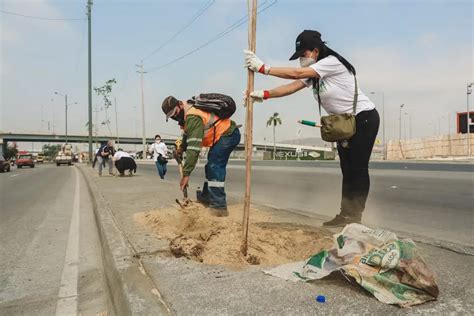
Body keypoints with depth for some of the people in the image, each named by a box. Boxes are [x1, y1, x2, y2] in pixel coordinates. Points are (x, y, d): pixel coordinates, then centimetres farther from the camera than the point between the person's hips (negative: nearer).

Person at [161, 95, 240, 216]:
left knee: (215, 167, -17)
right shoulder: (188, 113, 7)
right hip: (227, 134, 11)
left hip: (228, 134, -11)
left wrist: (186, 174, -31)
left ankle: (219, 206, -17)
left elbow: (194, 147, -32)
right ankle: (207, 196, 31)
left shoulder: (193, 117, -26)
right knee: (212, 166, 18)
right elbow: (188, 136, 19)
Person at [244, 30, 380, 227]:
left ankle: (354, 217, 0)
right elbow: (292, 87, -7)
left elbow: (296, 74, -28)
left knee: (358, 168, -7)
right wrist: (265, 94, -21)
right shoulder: (312, 73, 7)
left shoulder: (332, 62, -19)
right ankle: (346, 214, 11)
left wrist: (263, 68, -28)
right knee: (347, 170, 7)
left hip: (364, 118, -8)